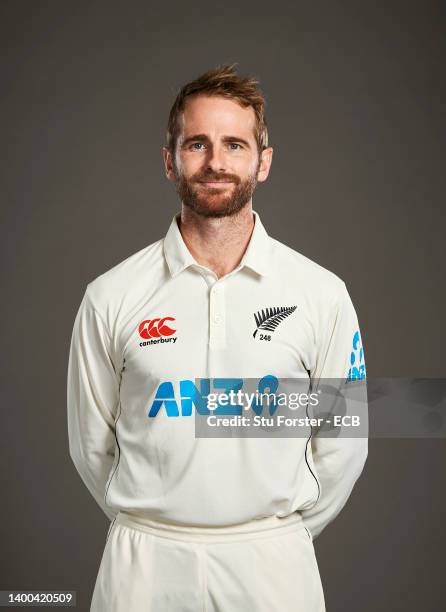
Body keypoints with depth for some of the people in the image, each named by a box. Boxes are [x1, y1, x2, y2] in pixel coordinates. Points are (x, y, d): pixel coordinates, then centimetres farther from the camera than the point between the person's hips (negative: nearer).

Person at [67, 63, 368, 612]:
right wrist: (148, 531, 7)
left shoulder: (322, 294, -6)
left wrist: (283, 534, 5)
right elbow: (92, 447, 2)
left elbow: (341, 447, 2)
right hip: (144, 563, 0)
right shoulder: (111, 297, -7)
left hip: (273, 560, 1)